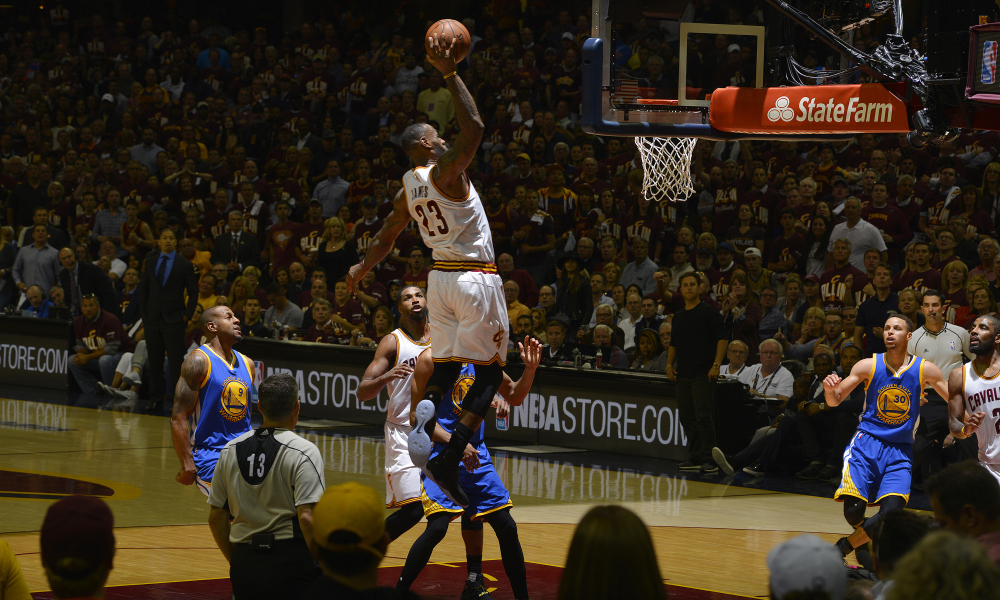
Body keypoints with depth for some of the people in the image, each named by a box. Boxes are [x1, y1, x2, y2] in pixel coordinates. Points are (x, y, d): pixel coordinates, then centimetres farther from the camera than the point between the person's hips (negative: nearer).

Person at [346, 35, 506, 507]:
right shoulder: (445, 171, -13)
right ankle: (449, 461, -13)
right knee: (490, 371, -3)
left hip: (441, 277, 7)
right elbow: (473, 127, -23)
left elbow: (386, 238, 21)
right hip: (476, 279, -7)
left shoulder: (407, 189, 8)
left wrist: (362, 269, 39)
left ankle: (424, 417, -17)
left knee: (447, 364, 14)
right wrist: (449, 76, -19)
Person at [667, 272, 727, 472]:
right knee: (687, 417, 7)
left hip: (703, 374, -7)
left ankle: (709, 460, -9)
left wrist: (716, 365, -16)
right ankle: (694, 458, 13)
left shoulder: (709, 312, -4)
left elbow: (722, 339, -8)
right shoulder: (678, 316, 15)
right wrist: (669, 364, 9)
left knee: (704, 417, -11)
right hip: (682, 374, 7)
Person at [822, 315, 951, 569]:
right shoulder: (868, 366, -3)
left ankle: (843, 547, 0)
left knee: (892, 511, -20)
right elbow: (835, 400, 1)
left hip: (900, 450, 1)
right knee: (853, 508, -18)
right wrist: (829, 389, -23)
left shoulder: (924, 370, -2)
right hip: (867, 443, -1)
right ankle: (862, 537, 18)